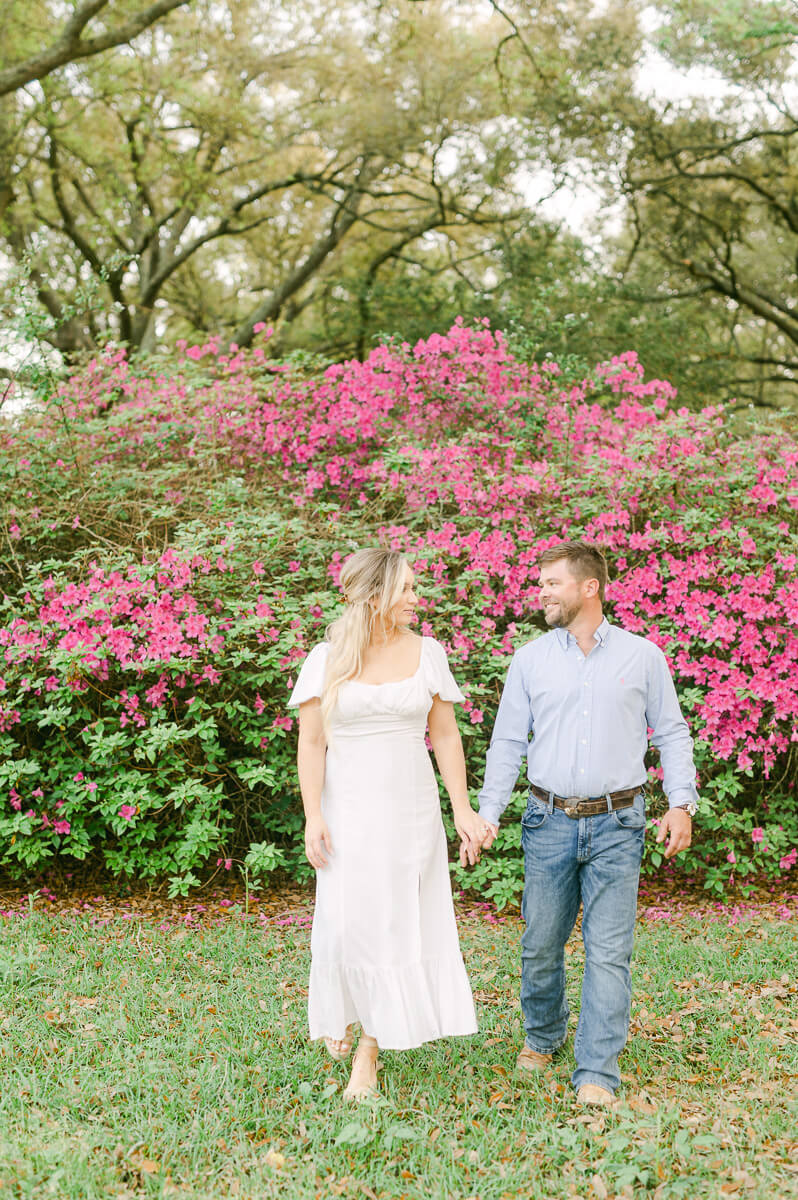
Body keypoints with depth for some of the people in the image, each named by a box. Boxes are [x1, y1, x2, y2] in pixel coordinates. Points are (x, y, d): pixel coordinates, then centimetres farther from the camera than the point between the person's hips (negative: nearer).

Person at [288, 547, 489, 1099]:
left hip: (412, 808, 2)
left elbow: (445, 736, 6)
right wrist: (313, 817, -10)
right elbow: (311, 744, -1)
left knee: (399, 924, 1)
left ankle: (369, 1051, 13)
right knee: (348, 923, -4)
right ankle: (344, 1012, 28)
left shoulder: (428, 652, 3)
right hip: (349, 809, -1)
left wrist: (463, 809, 1)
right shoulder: (325, 659, -1)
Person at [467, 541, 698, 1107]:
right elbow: (508, 742, 9)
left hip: (617, 826, -2)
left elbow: (672, 733, 8)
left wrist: (682, 803, -2)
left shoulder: (643, 657, 3)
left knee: (609, 951, -5)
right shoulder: (530, 660, 6)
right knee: (540, 945, 9)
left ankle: (597, 1074, 1)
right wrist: (488, 814, 3)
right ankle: (542, 1037, 33)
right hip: (550, 823, 2)